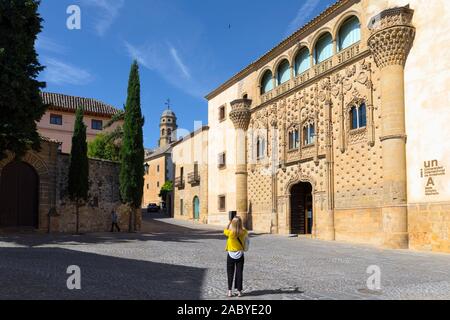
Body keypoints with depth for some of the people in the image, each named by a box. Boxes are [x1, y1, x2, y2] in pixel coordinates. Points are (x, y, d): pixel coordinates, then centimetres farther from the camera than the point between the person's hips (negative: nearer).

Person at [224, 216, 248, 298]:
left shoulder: (230, 232, -15)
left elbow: (225, 231, 9)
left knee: (230, 273, 9)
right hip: (240, 255, 1)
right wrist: (241, 226, 15)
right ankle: (239, 291, 12)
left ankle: (230, 291, 10)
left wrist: (229, 223, 14)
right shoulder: (243, 232, -9)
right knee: (239, 273, 7)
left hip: (231, 255, -1)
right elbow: (247, 233, 16)